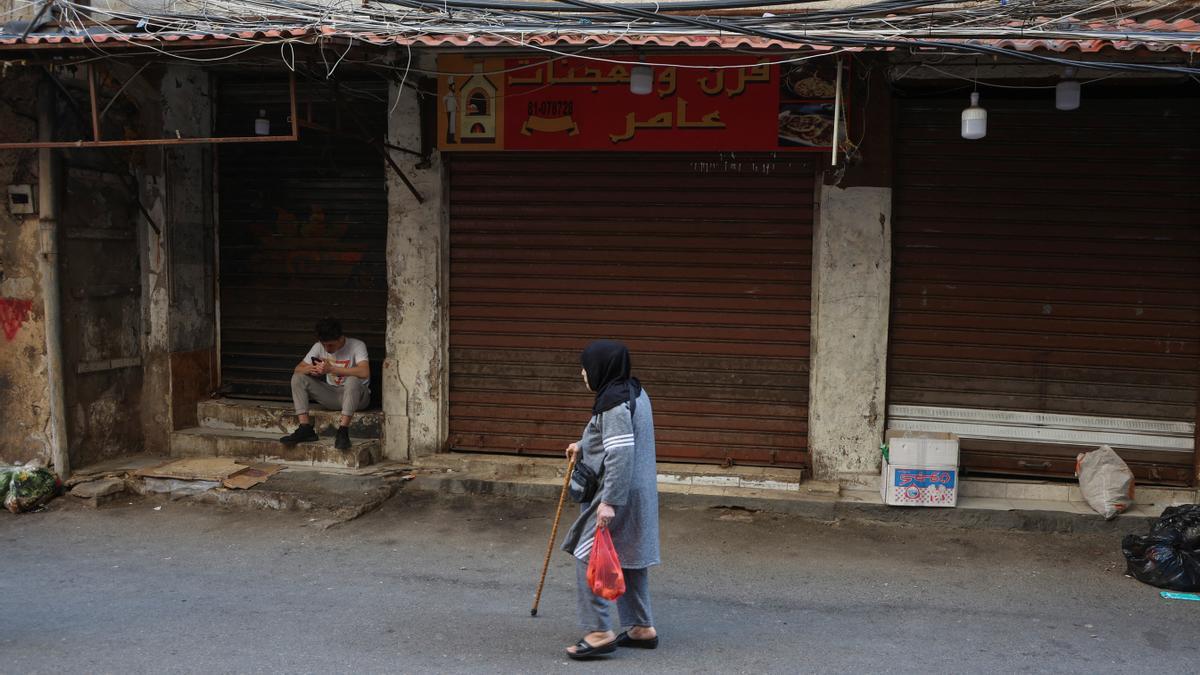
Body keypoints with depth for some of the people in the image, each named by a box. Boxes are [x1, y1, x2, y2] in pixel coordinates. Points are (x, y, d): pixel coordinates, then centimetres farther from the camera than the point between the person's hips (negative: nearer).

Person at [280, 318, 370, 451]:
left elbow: (364, 372, -33)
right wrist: (310, 369, -26)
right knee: (297, 378, -11)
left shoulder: (357, 345, -16)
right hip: (332, 395, 5)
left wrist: (331, 369, -34)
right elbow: (298, 368, -1)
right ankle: (305, 428, -19)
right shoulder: (319, 346, 0)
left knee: (353, 380, -39)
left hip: (356, 396, -5)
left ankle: (343, 431, -39)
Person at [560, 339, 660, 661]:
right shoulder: (634, 392, 12)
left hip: (619, 493, -10)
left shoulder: (615, 402, -19)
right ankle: (642, 628, 22)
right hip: (637, 493, 10)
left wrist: (609, 501, -27)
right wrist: (584, 447, 29)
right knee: (630, 560, 16)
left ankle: (599, 633, -4)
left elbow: (621, 454, -26)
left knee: (588, 556, -5)